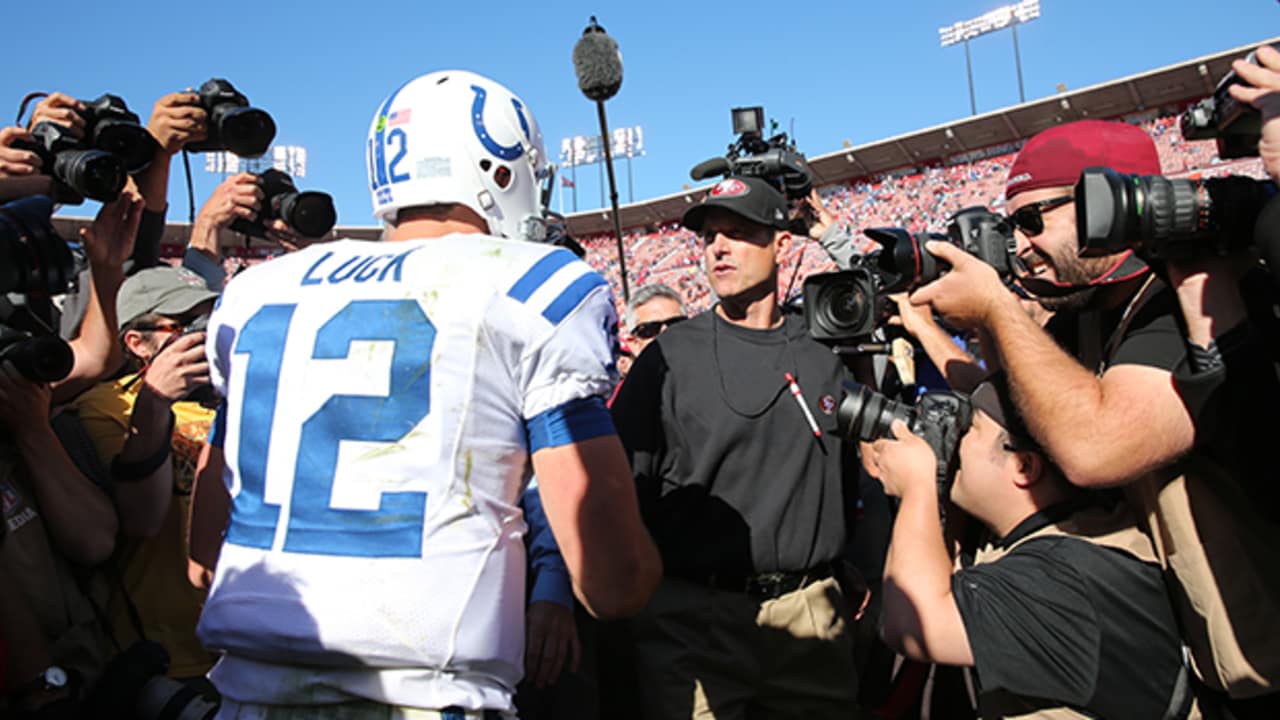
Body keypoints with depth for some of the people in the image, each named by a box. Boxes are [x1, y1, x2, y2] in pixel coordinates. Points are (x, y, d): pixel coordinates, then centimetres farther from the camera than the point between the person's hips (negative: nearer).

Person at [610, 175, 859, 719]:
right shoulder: (670, 356, -1)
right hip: (693, 616, -2)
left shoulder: (825, 357, 7)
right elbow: (624, 485, -2)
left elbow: (861, 481, 14)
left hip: (810, 617, 3)